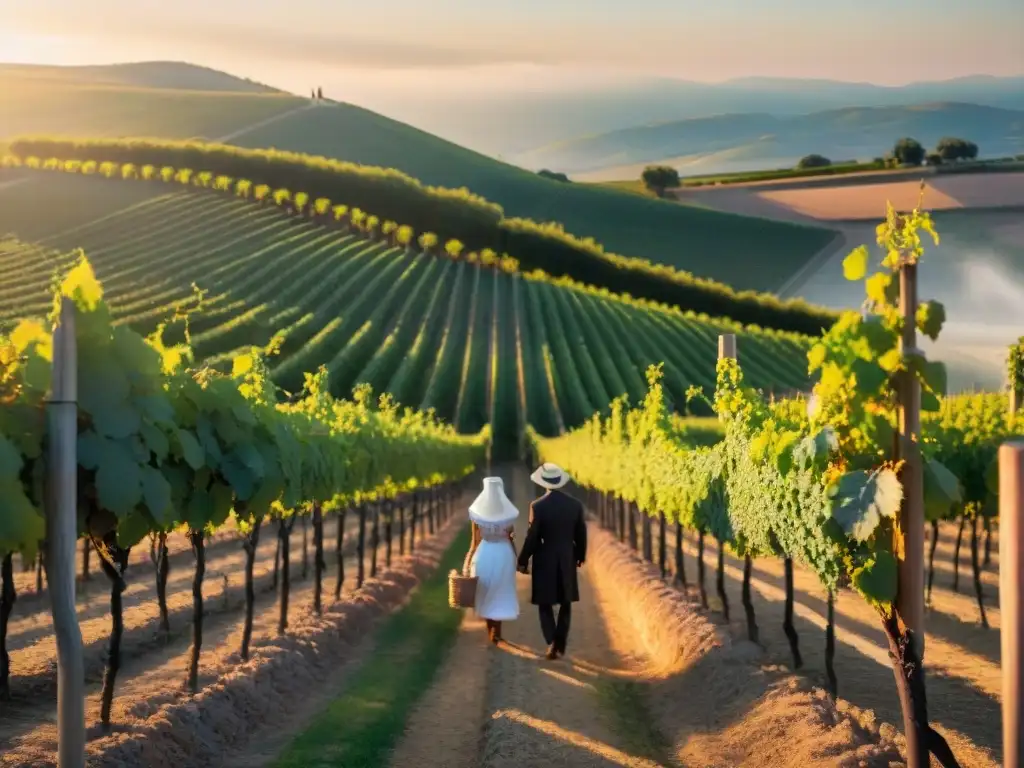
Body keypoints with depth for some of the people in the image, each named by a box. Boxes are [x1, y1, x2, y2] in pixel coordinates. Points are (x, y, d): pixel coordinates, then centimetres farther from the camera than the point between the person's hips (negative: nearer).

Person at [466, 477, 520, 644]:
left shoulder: (477, 512, -9)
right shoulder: (508, 512, -9)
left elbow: (475, 540, -7)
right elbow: (511, 539, -3)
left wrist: (469, 558, 2)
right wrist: (516, 558, 9)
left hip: (483, 554, 0)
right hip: (504, 554, 0)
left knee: (486, 593, 16)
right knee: (500, 594, 10)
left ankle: (491, 631, 24)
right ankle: (496, 633, 7)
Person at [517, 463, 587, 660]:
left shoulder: (538, 506, -15)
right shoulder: (575, 505, -5)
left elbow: (532, 537, -12)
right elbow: (581, 535, 3)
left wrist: (523, 560, 0)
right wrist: (580, 556, 20)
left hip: (544, 561, -3)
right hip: (567, 560, 3)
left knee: (545, 604, 8)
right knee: (565, 603, 16)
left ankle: (552, 643, -8)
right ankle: (560, 645, 16)